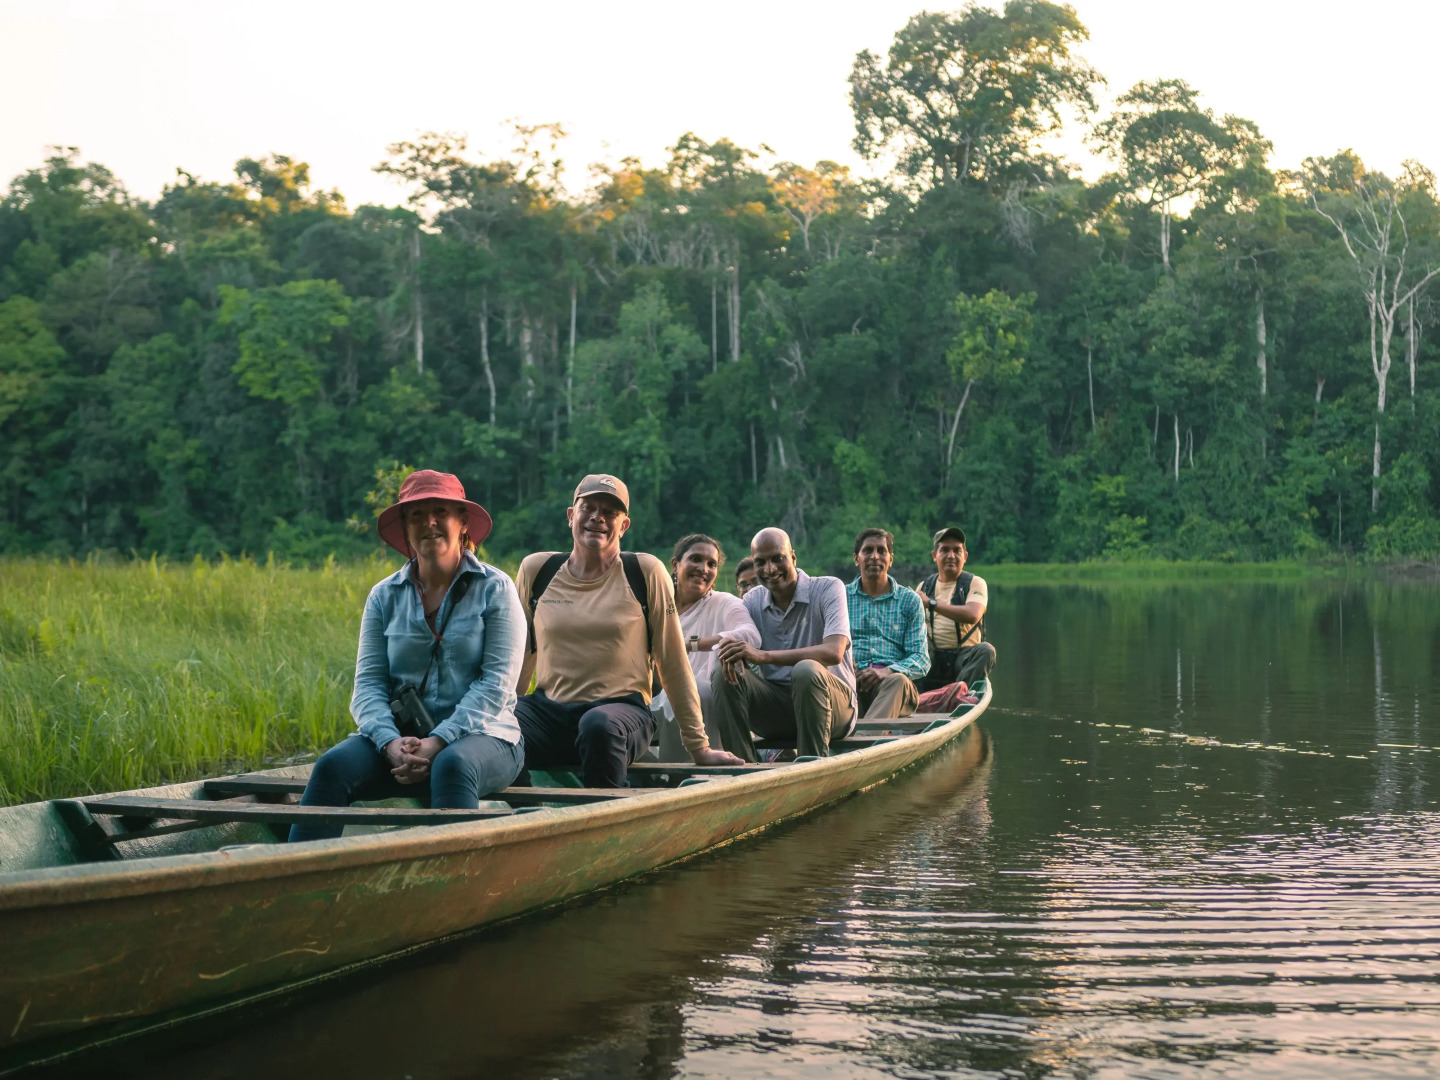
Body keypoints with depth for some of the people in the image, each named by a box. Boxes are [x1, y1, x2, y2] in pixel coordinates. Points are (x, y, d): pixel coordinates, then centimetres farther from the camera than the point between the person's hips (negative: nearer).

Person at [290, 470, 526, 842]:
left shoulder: (494, 589, 3)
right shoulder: (384, 596, 12)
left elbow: (496, 683, -7)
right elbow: (368, 683, 4)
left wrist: (438, 742, -19)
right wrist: (391, 742, -17)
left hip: (480, 734, -3)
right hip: (400, 734, 3)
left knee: (452, 766, -38)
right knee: (332, 767, -25)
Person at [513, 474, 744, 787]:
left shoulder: (646, 573, 1)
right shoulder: (536, 570, 7)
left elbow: (673, 665, 4)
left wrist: (699, 747, 6)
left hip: (622, 708, -2)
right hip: (548, 711, 2)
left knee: (600, 725, -39)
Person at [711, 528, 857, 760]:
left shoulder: (828, 589, -7)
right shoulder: (753, 600, 9)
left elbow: (834, 652, -23)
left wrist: (763, 656, -32)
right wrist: (730, 652, -28)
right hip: (776, 706, 4)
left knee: (806, 670, -35)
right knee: (725, 672, -18)